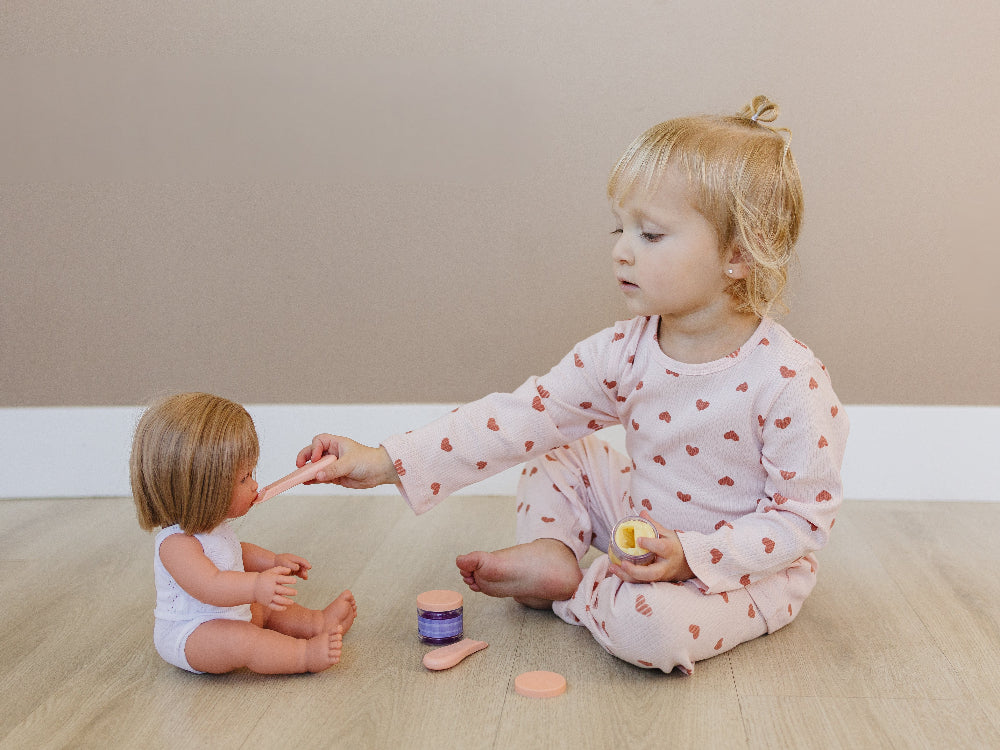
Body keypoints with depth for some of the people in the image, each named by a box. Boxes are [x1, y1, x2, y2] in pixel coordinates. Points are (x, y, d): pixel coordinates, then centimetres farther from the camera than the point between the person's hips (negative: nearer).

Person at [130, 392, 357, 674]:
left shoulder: (212, 525, 5)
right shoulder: (176, 544, -30)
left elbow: (235, 553, 25)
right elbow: (210, 586, -42)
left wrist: (274, 562, 14)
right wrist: (256, 586, -55)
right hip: (187, 637, -11)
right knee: (242, 640, -31)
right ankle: (306, 654, -29)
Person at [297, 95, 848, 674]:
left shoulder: (789, 381, -27)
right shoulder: (626, 351, -9)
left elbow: (803, 516, -20)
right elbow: (524, 416, -12)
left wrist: (690, 556, -32)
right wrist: (389, 462, -19)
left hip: (744, 571, -5)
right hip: (647, 531, 6)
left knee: (651, 626, -33)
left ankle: (577, 591, -3)